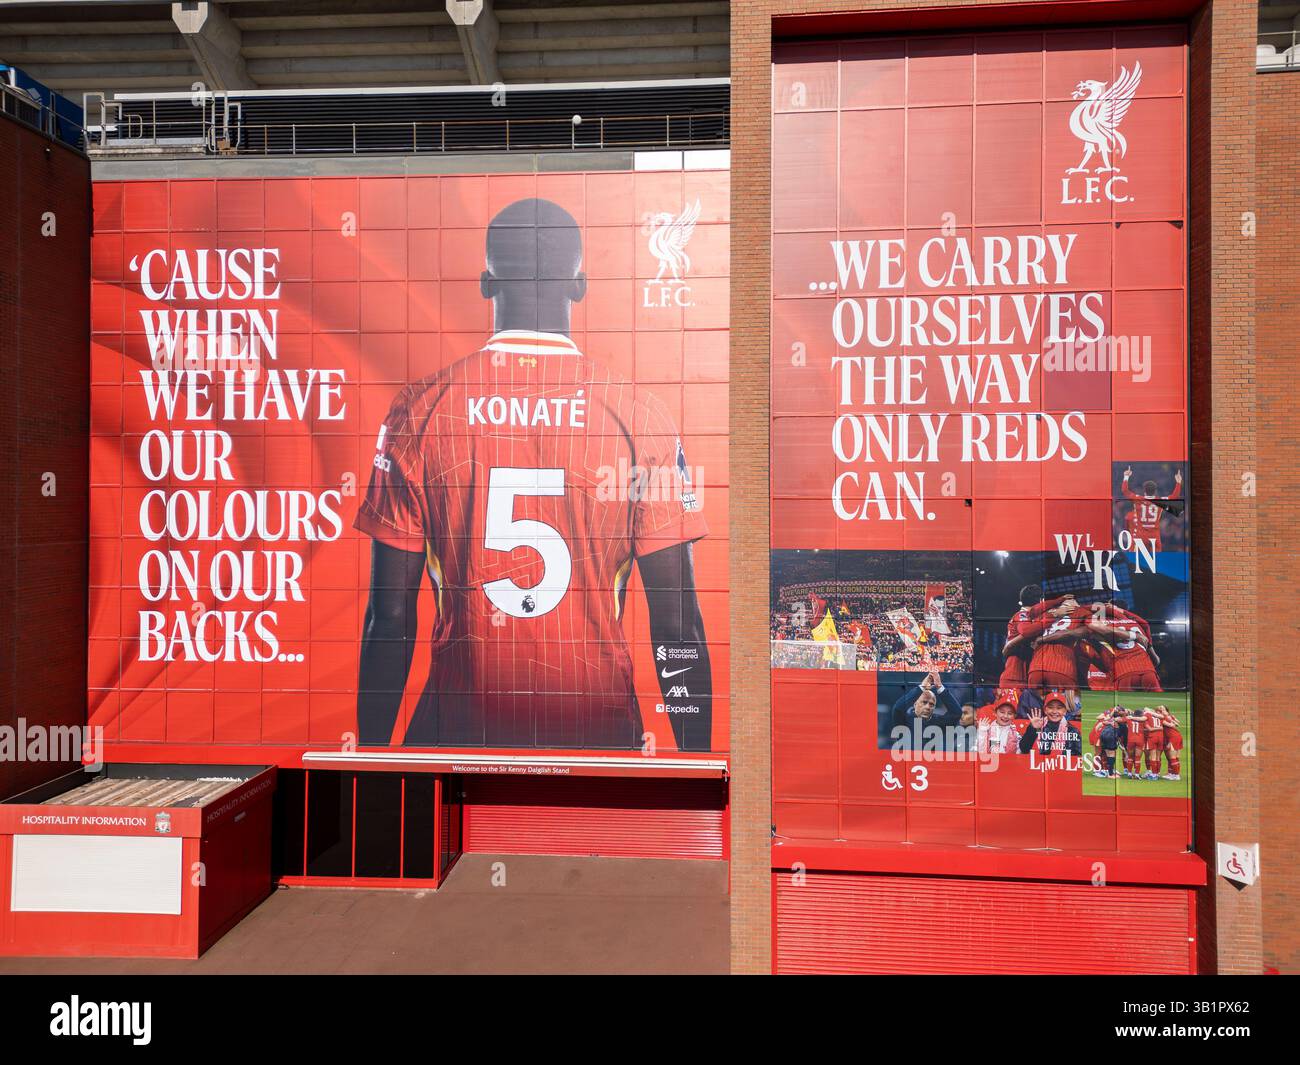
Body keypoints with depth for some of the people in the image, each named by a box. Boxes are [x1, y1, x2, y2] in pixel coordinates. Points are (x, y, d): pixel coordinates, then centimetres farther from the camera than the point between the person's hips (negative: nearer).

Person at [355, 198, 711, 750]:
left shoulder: (418, 408, -6)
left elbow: (390, 617, -4)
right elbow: (678, 627, -8)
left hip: (457, 724, 1)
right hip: (599, 725, 0)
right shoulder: (640, 413, -8)